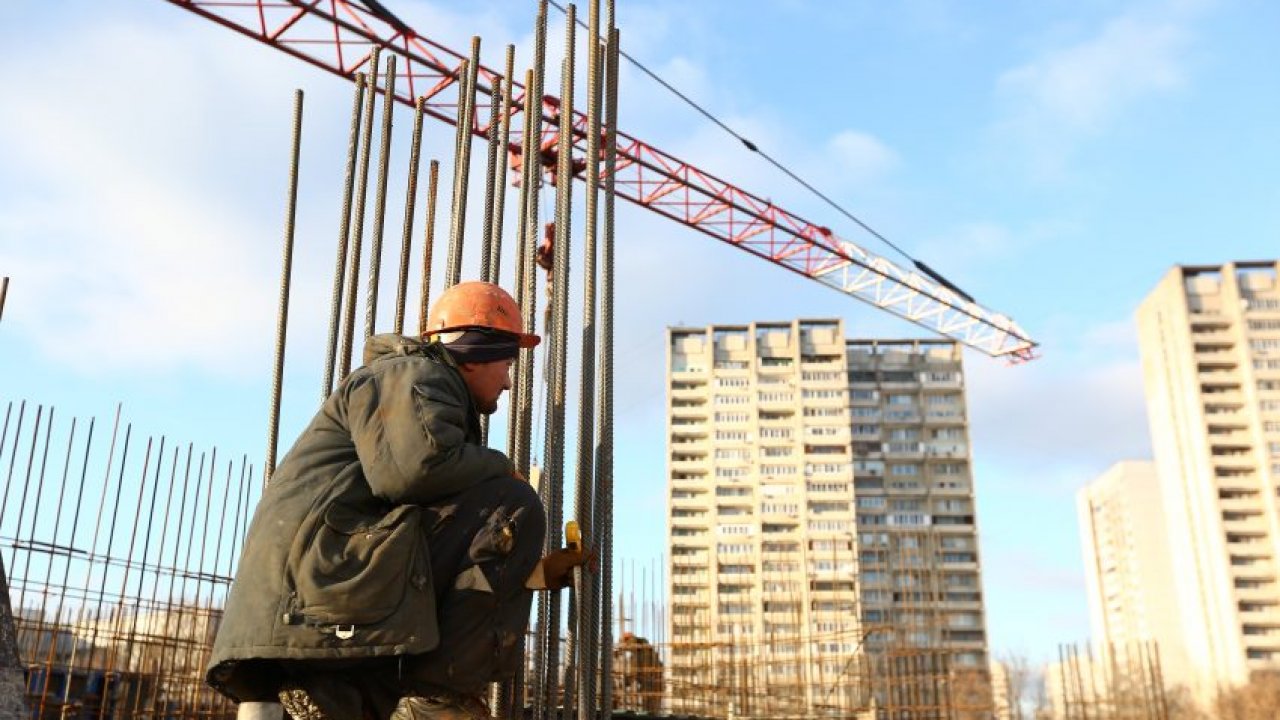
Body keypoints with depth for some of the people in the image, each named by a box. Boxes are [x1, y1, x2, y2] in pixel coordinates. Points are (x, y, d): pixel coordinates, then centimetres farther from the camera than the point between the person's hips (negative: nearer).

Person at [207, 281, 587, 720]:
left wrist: (535, 570, 25)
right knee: (512, 507, -13)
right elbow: (417, 466, -23)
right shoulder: (415, 375, 1)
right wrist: (499, 468, -5)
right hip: (327, 572, -10)